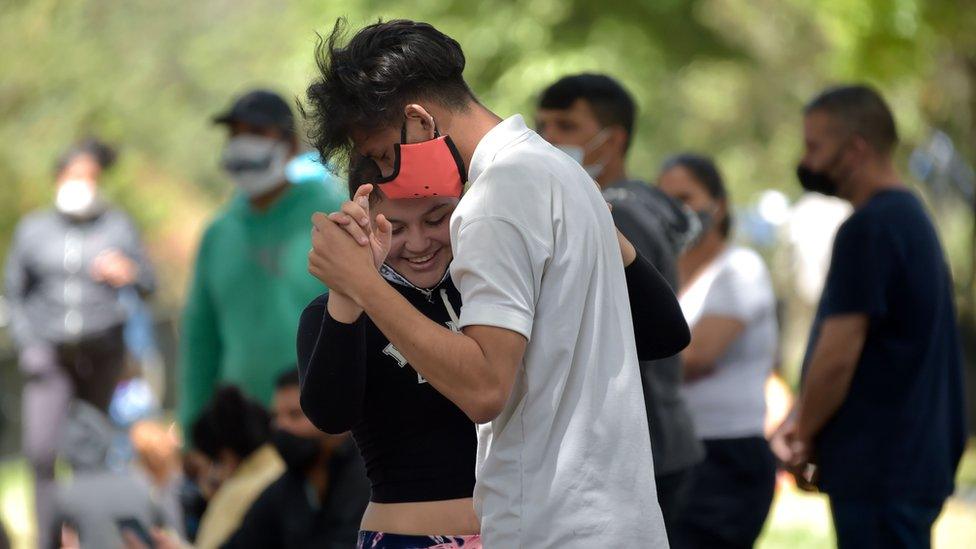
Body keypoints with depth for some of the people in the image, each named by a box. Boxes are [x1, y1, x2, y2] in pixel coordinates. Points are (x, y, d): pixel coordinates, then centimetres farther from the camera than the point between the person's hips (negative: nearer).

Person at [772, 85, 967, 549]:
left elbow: (838, 355, -19)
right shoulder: (910, 216, 17)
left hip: (880, 471, -10)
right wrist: (801, 420, 10)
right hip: (915, 464, 10)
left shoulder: (869, 229, -15)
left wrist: (804, 437, -4)